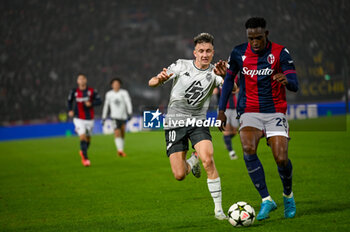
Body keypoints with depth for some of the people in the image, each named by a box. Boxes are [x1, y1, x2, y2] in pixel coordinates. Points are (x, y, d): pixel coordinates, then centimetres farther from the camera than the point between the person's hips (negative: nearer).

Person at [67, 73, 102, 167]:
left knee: (88, 138, 12)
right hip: (79, 119, -2)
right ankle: (85, 158, -14)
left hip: (89, 118, 2)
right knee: (83, 137, -16)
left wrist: (91, 103, -20)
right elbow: (69, 101, 14)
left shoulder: (92, 91, -2)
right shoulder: (74, 92, -1)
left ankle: (83, 152, 41)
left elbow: (99, 101, -2)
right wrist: (70, 110, -3)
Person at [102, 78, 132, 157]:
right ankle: (120, 150, -28)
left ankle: (120, 151, 21)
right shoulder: (108, 94, 6)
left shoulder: (124, 93, -1)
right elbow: (106, 105, 16)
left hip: (123, 117, 1)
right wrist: (104, 117, 16)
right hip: (115, 117, -1)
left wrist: (129, 113, -25)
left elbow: (128, 103, -10)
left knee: (122, 135, 7)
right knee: (117, 133, -19)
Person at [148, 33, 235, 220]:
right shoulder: (182, 66, -2)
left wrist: (225, 76, -46)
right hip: (175, 122, 0)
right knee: (179, 175, -6)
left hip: (198, 122, 0)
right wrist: (160, 79, -27)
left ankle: (218, 208, -13)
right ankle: (193, 161, 32)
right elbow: (152, 83, -2)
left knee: (208, 160, -25)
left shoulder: (214, 72, -3)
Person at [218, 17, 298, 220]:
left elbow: (295, 86, -11)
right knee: (248, 149, -27)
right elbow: (229, 78, 15)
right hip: (250, 112, 1)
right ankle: (267, 200, -17)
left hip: (275, 112, -1)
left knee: (281, 158, -15)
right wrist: (221, 109, 10)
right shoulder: (239, 53, 0)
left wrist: (286, 80, -36)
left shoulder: (280, 53, -6)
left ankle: (288, 195, 18)